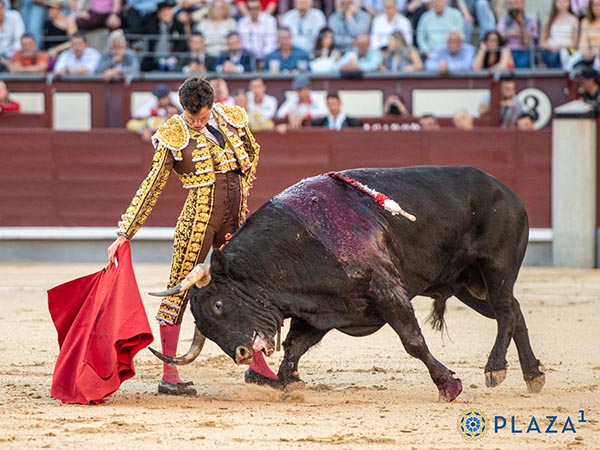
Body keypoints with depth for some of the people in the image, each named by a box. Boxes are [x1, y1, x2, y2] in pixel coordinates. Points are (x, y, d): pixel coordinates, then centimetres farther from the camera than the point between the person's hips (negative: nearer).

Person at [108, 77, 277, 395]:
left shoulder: (231, 119, 3)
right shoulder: (174, 137, -10)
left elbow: (252, 153, 24)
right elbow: (151, 188, -10)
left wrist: (243, 192, 13)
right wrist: (124, 234, -13)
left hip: (236, 219, 5)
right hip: (200, 219, -5)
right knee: (179, 290, -5)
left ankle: (257, 367, 24)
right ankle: (169, 375, -1)